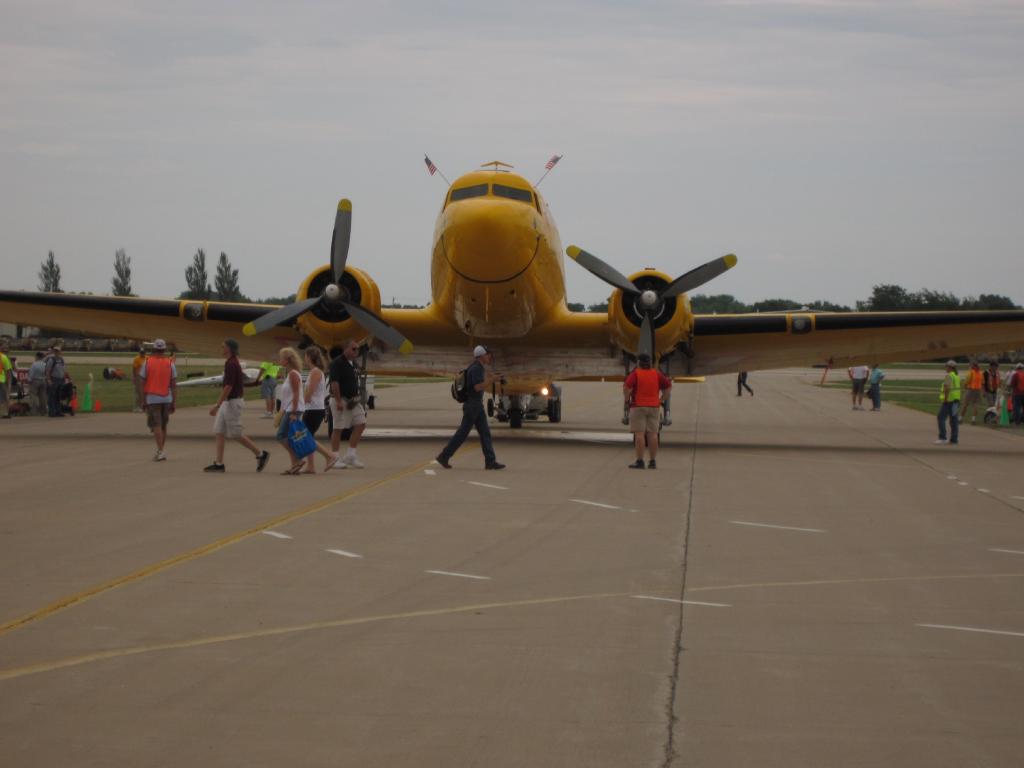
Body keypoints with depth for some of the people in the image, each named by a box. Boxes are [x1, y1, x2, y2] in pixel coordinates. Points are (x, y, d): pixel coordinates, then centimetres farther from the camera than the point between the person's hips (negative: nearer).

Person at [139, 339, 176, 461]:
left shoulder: (147, 363, -2)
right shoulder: (170, 364, 2)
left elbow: (143, 383, -1)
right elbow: (174, 385, 1)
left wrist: (143, 401, 7)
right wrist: (173, 403, 5)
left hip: (152, 398, -3)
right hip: (167, 398, 3)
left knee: (156, 425, -6)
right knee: (163, 426, 15)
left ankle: (160, 451, -19)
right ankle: (160, 450, 21)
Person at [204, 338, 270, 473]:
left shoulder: (231, 364, -19)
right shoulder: (234, 363, 12)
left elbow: (228, 387, -24)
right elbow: (242, 385, 18)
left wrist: (217, 405, -25)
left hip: (232, 402, -10)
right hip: (228, 402, 10)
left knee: (235, 434, -4)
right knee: (219, 432, 6)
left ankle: (260, 454, 5)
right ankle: (219, 464, 5)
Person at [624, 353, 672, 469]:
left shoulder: (635, 373, -7)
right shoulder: (656, 373, 6)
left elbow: (626, 387, -18)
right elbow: (668, 385, 8)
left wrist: (627, 399, -2)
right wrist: (662, 399, 17)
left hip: (638, 407, -4)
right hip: (654, 407, 4)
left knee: (639, 434, -5)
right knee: (652, 434, 4)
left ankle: (640, 461, -8)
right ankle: (653, 462, 4)